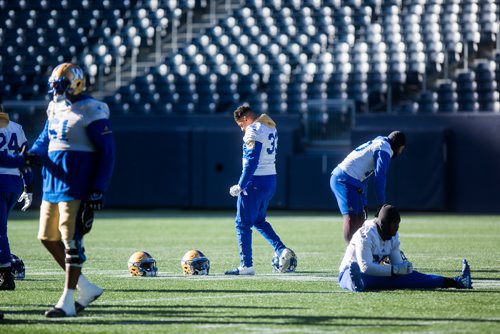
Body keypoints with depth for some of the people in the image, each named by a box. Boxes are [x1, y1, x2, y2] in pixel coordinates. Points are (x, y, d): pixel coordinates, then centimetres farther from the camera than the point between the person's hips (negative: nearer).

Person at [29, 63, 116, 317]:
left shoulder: (91, 112, -11)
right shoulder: (56, 109, 12)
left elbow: (107, 154, -12)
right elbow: (45, 139, 26)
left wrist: (98, 190, -16)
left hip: (76, 187, -9)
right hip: (52, 183, 9)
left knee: (71, 241, -7)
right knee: (48, 238, 10)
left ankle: (67, 302, -1)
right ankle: (86, 288, 20)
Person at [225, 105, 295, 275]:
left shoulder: (253, 131, -14)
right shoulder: (271, 128, 14)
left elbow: (252, 161, -21)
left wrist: (241, 185, -20)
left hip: (255, 181, -9)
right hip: (271, 180, 9)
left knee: (243, 223, 0)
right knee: (259, 221, 22)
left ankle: (246, 266, 1)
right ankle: (282, 250, 8)